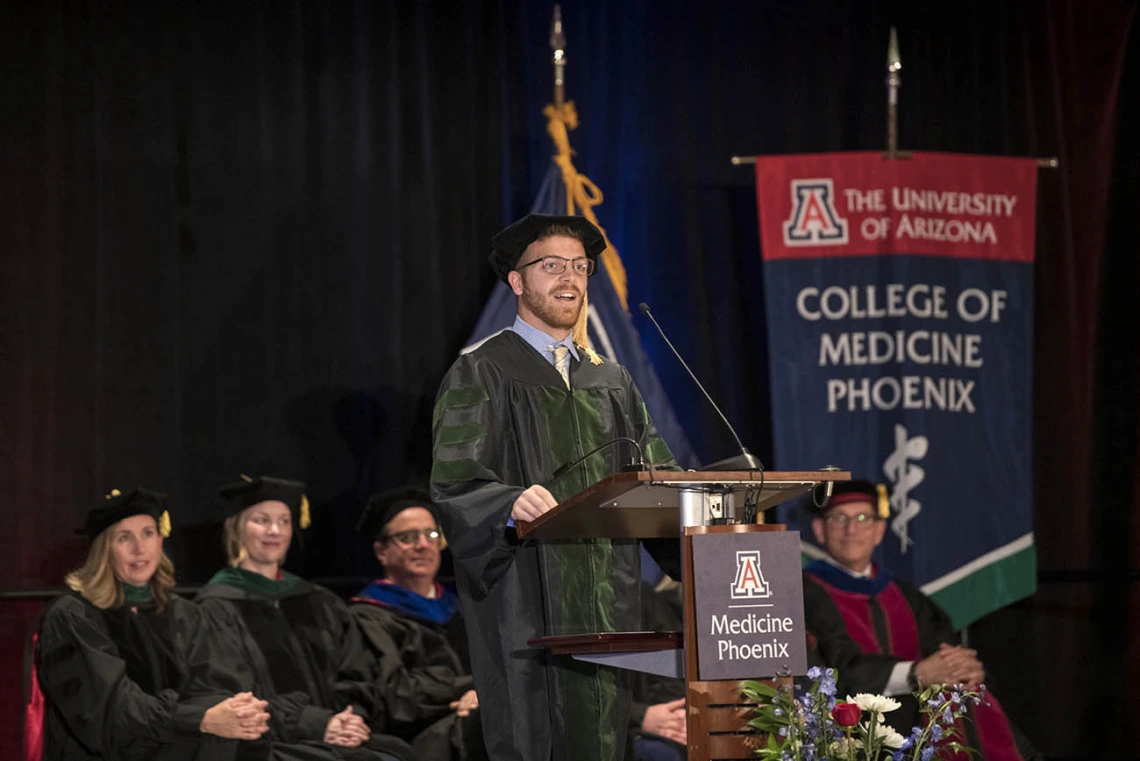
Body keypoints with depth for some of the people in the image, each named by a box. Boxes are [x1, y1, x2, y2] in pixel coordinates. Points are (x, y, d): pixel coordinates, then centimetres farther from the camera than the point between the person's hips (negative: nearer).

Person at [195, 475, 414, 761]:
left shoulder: (320, 603, 22)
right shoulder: (217, 607, 4)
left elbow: (355, 677, 15)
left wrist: (352, 717, -8)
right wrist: (317, 724, -15)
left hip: (338, 736, 6)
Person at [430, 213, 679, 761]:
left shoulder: (610, 381, 19)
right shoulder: (479, 375, 0)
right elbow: (454, 488, -10)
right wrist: (512, 504, -31)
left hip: (608, 603, 6)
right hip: (526, 607, -5)